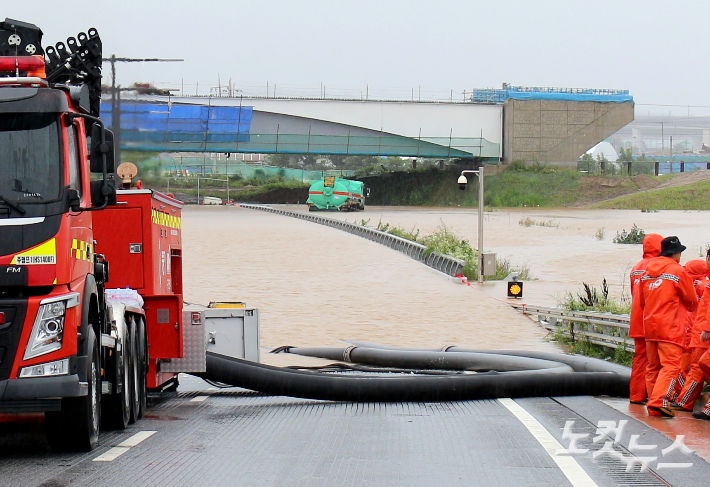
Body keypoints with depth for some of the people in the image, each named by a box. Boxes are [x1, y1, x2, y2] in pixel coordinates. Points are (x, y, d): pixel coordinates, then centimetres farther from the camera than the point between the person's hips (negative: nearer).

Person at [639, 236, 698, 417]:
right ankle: (659, 401, -25)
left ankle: (653, 407, 13)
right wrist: (686, 307, 22)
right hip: (671, 327, -7)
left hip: (649, 326, 7)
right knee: (671, 366, -10)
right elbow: (692, 302, 1)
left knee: (653, 366, 12)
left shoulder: (647, 271, 11)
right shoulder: (678, 271, -7)